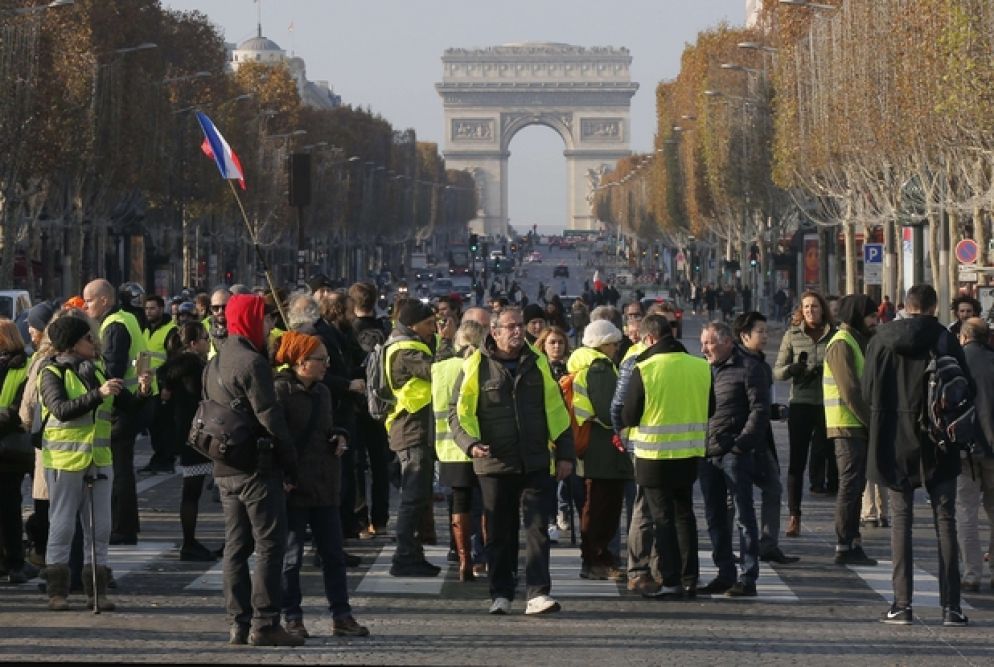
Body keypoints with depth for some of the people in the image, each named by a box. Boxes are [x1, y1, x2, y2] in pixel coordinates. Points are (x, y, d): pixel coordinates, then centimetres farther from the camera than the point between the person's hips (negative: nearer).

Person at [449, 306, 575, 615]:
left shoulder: (537, 364, 10)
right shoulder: (476, 366, 1)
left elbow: (556, 410, 15)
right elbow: (458, 411, 2)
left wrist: (564, 452, 11)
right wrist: (470, 443, -14)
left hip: (535, 463, 2)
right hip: (494, 463, -2)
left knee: (537, 528, -6)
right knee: (499, 533, 6)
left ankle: (538, 594, -8)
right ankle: (501, 595, 16)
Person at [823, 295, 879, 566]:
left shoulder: (857, 342, 19)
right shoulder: (841, 344, -13)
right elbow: (850, 391, -19)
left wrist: (872, 421, 10)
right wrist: (872, 421, -17)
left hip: (859, 426, 10)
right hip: (848, 425, -10)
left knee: (855, 486, 12)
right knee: (850, 485, -7)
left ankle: (852, 544, 17)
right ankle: (844, 547, -5)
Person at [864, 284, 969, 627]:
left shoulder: (881, 340, -2)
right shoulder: (946, 341, -7)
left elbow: (868, 391, 1)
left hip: (896, 442, 1)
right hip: (938, 444, -1)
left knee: (901, 518, 7)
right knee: (945, 521, 4)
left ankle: (902, 604, 1)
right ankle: (950, 605, 1)